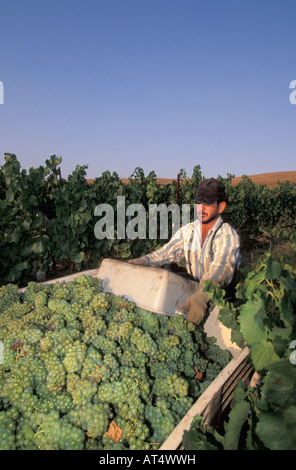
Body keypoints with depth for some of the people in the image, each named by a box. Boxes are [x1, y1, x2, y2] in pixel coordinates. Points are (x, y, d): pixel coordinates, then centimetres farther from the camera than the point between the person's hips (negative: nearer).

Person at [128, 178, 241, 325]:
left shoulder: (228, 235, -15)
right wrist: (140, 262, -23)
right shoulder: (188, 230, 3)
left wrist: (201, 297, -50)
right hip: (195, 287, 5)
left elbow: (218, 271, -32)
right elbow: (166, 252, -5)